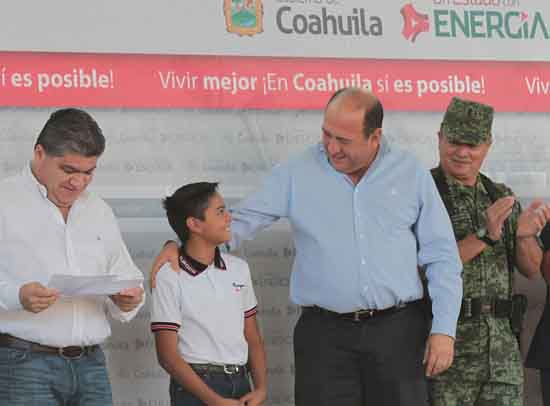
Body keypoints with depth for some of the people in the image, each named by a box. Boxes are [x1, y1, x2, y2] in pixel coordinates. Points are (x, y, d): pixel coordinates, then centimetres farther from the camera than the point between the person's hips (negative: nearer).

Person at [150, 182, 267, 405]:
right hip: (195, 388, -5)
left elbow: (253, 339, 14)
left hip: (241, 384, 5)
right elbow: (168, 355, -10)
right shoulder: (170, 278, -7)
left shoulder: (239, 268, 10)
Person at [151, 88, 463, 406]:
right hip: (325, 332, 0)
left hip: (400, 330, 1)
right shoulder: (297, 174, 2)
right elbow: (244, 219, 6)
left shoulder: (412, 174, 4)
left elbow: (442, 257, 5)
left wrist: (444, 329, -2)